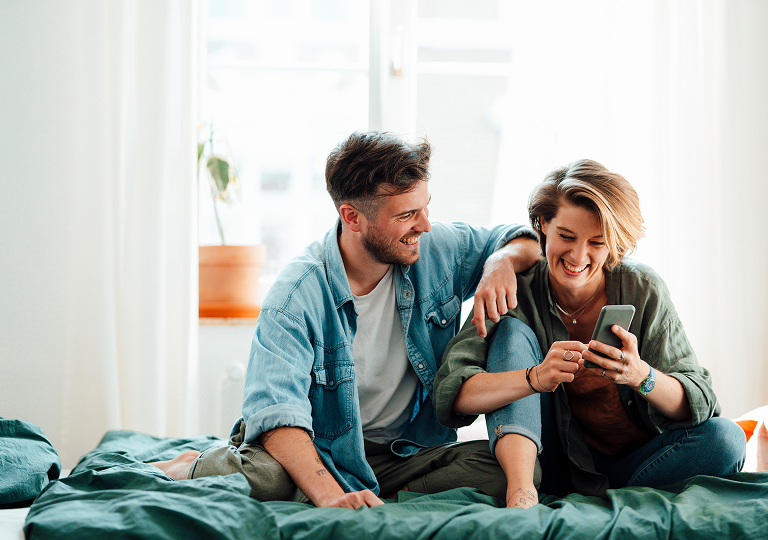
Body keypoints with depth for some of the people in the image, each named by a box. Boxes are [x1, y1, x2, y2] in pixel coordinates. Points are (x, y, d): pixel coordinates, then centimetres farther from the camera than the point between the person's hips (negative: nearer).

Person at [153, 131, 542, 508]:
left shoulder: (438, 249, -5)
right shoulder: (297, 296, -22)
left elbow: (527, 242, 11)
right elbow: (275, 411, -33)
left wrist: (502, 261, -16)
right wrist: (329, 495, -49)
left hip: (409, 450, 4)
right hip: (323, 451, -4)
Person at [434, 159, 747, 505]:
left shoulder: (643, 290, -9)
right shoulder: (516, 292, -11)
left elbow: (699, 404, -13)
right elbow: (450, 392, -24)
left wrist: (640, 376, -35)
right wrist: (536, 377, -42)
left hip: (629, 466, 1)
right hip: (555, 466, 0)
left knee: (725, 438, -25)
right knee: (511, 329, -18)